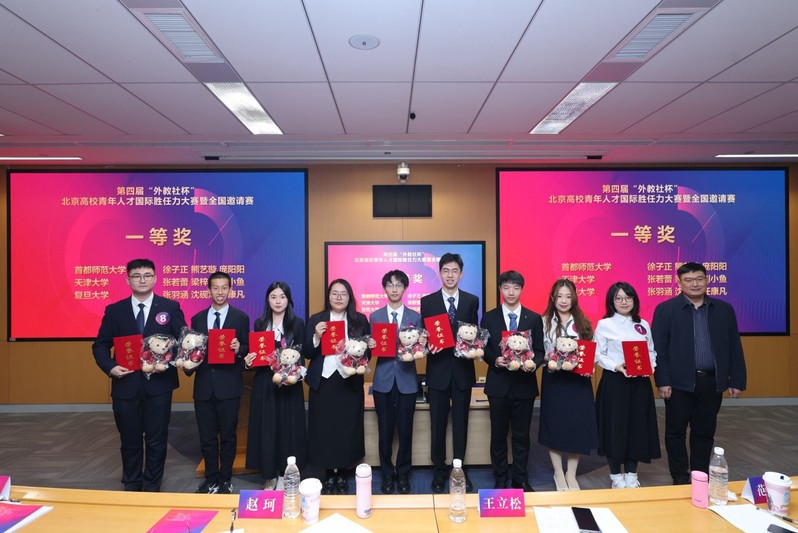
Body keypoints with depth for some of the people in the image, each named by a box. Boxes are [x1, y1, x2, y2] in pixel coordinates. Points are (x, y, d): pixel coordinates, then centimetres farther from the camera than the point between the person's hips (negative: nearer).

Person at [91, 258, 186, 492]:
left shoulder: (170, 307, 0)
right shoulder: (114, 310, 5)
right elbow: (100, 345, 7)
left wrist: (169, 362, -17)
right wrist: (110, 367, -10)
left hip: (158, 383, -1)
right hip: (126, 384, 2)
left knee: (156, 440, 9)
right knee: (129, 440, 15)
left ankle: (152, 488, 26)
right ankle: (131, 487, 34)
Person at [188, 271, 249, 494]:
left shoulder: (240, 317, 1)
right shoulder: (197, 318, 10)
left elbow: (247, 349, 0)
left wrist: (238, 348, -21)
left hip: (228, 385, -3)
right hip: (204, 385, 3)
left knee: (228, 435, 8)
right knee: (207, 436, 11)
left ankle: (226, 480, 23)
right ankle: (211, 479, 27)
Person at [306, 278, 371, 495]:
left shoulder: (360, 320, 4)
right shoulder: (315, 320, 4)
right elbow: (308, 353, 0)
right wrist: (316, 337, -17)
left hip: (350, 382, 0)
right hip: (323, 382, 0)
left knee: (347, 430, 5)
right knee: (324, 430, 3)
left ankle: (342, 475, 22)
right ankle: (329, 476, 21)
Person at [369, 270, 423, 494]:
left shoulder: (415, 317, 5)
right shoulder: (375, 316, 6)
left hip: (407, 380, 0)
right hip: (383, 380, 0)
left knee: (405, 430, 7)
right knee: (385, 430, 7)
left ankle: (403, 474, 25)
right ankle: (387, 474, 24)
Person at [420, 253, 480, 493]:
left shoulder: (472, 301, 3)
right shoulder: (427, 301, 0)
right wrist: (429, 345, -19)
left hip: (462, 370, 1)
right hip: (438, 370, -1)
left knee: (460, 423, 11)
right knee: (438, 423, 10)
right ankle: (439, 470, 26)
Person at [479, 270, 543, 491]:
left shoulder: (534, 319, 4)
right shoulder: (489, 317, 2)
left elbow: (539, 350, 2)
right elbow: (483, 349, 2)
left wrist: (533, 364, -18)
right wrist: (495, 360, -17)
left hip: (524, 384, 0)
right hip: (498, 384, 0)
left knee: (522, 435, 11)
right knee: (498, 435, 10)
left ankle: (520, 480, 26)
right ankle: (500, 480, 24)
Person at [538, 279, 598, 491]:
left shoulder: (583, 323, 7)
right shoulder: (544, 322, -2)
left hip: (579, 380, 2)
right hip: (554, 379, -2)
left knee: (577, 425, 5)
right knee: (555, 424, 5)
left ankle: (571, 474, 21)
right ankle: (558, 473, 21)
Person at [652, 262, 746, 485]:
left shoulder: (724, 309, 6)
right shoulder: (665, 309, -4)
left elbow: (734, 348, 8)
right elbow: (658, 349, -7)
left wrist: (737, 380, 3)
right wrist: (662, 381, -12)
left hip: (712, 382, 3)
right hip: (679, 382, -3)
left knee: (704, 433, 13)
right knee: (676, 432, 7)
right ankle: (680, 478, 21)